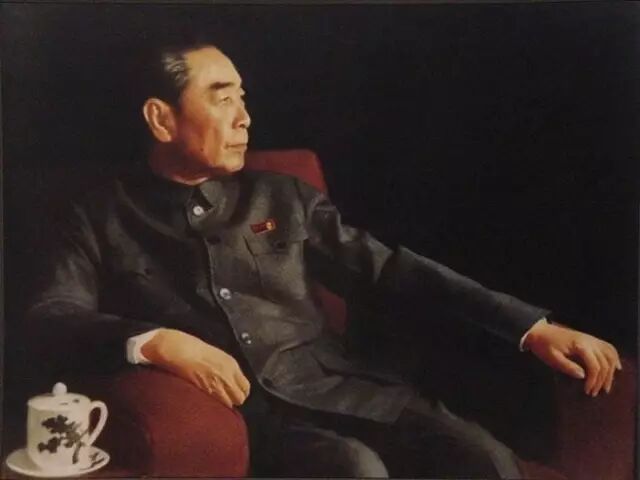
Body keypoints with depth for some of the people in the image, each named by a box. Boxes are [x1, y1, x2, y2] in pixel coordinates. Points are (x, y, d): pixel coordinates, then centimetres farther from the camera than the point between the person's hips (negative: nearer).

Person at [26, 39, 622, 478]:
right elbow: (50, 317, -1)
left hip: (333, 388, 3)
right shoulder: (100, 217, 11)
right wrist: (153, 342, -22)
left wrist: (531, 325, 4)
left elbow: (390, 270, 12)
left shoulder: (282, 197, 17)